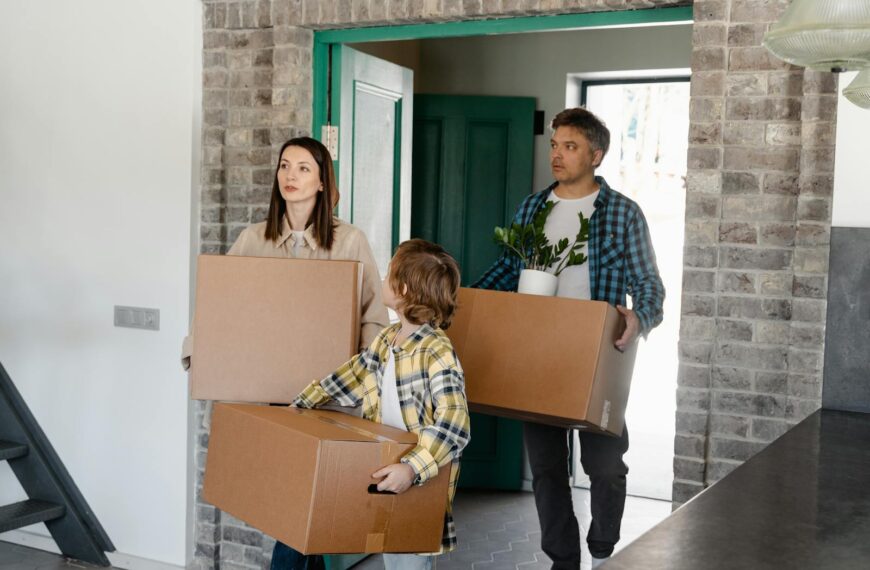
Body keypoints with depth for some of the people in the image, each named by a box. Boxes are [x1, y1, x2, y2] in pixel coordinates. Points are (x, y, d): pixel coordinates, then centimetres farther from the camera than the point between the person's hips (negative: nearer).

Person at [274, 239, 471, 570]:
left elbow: (454, 425, -31)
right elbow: (347, 380, 20)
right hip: (380, 471, 8)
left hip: (418, 487, -7)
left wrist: (412, 469, -41)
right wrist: (298, 407, 19)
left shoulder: (438, 354, -21)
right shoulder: (386, 340, 5)